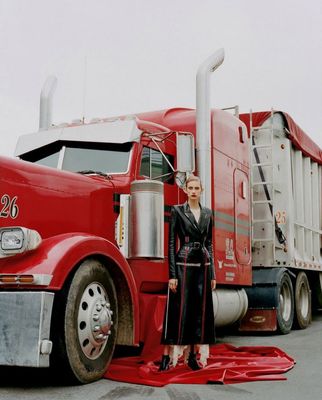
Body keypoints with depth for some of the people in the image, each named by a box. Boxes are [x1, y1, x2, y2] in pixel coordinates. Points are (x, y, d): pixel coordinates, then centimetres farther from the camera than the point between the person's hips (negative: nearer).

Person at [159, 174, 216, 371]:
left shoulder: (207, 213, 12)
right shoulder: (178, 210, -1)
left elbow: (209, 243, 15)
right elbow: (171, 243, -5)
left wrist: (213, 273, 9)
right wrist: (172, 274, -11)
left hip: (203, 265, 5)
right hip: (184, 264, -5)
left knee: (201, 309, 6)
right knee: (179, 309, -6)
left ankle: (194, 355, 14)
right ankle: (168, 355, 1)